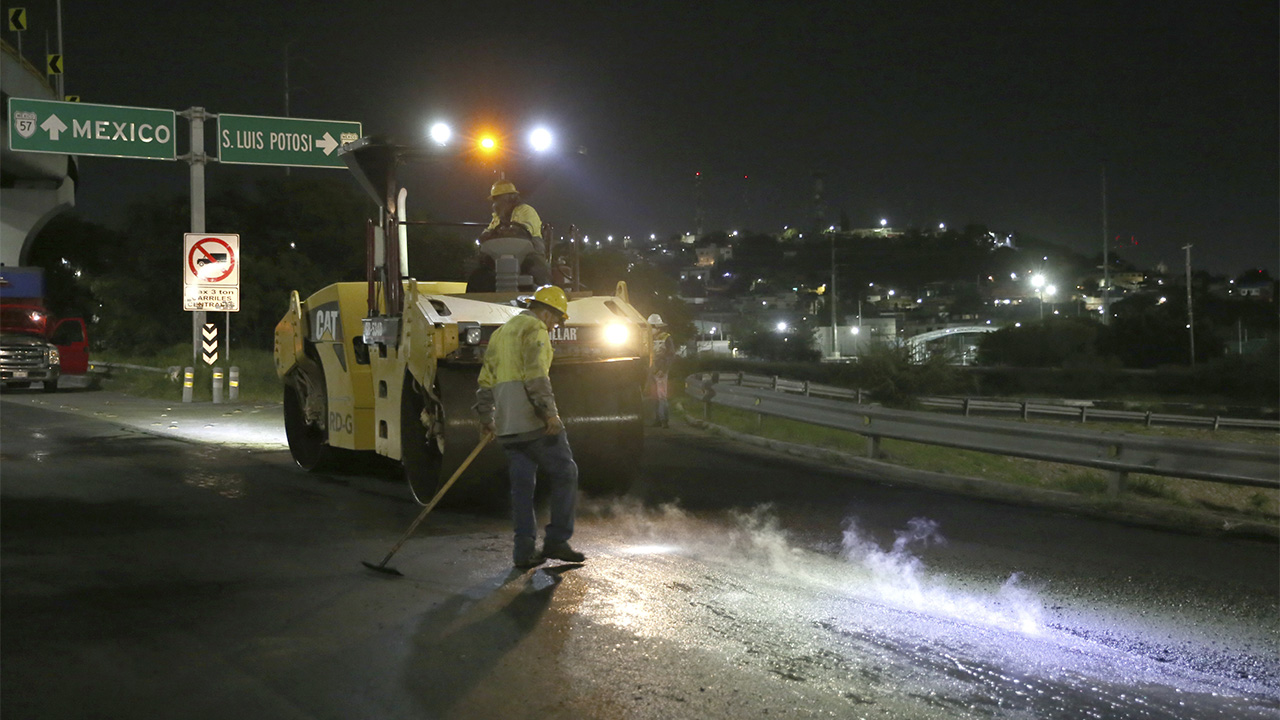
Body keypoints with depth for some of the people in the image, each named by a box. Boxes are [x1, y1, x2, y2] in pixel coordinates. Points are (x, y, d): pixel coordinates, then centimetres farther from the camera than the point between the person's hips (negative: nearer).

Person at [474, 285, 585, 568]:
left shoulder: (500, 333, 23)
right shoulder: (535, 329, -4)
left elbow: (486, 381, 23)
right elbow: (536, 375, -18)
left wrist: (486, 418, 28)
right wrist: (550, 413, -20)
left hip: (507, 425, 8)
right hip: (533, 419, -8)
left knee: (521, 483, 9)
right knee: (564, 474, 2)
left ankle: (524, 550, 8)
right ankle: (556, 540, 0)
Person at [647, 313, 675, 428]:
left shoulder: (666, 339, -6)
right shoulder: (652, 339, 14)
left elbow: (671, 356, -9)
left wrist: (663, 370, -16)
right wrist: (649, 371, 11)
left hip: (661, 372, -7)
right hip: (652, 372, 7)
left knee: (661, 396, -11)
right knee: (654, 397, 7)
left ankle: (664, 420, -10)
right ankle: (657, 420, 12)